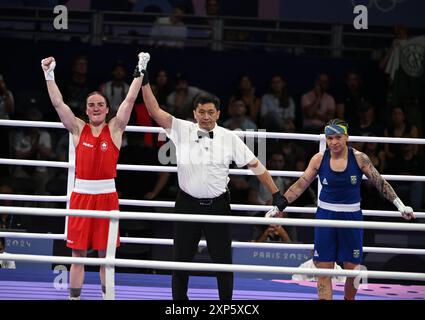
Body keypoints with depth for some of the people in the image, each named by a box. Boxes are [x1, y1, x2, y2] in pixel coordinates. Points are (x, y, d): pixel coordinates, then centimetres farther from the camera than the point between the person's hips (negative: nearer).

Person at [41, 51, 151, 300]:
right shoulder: (78, 129, 5)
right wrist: (49, 75, -9)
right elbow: (58, 103, -2)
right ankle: (74, 297, 8)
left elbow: (130, 100, -2)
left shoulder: (115, 129, 4)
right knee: (78, 253, 3)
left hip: (107, 195, 0)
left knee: (106, 254, 6)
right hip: (81, 193, 1)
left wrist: (141, 71, -7)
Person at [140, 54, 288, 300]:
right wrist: (144, 82, -19)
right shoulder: (182, 130, -2)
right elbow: (155, 111, -9)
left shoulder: (229, 138, -2)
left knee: (223, 261, 3)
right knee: (181, 260, 5)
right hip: (188, 203, 0)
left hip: (218, 204, 0)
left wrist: (276, 194, 0)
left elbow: (255, 165, 2)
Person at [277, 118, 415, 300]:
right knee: (323, 269, -5)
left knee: (352, 268, 5)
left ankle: (349, 299, 30)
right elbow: (300, 186, 3)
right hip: (326, 216, 0)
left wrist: (401, 206, -6)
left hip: (352, 216, 0)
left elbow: (380, 183, -2)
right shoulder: (319, 159, -3)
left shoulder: (358, 158, -6)